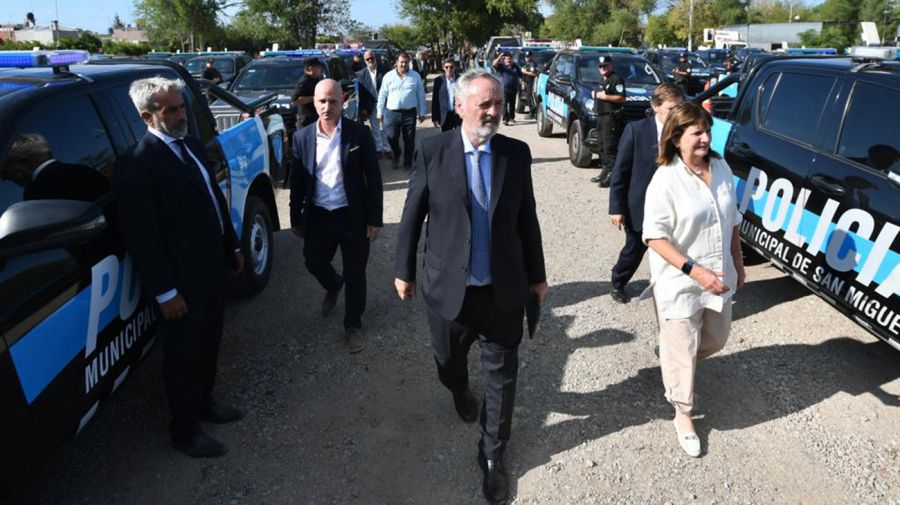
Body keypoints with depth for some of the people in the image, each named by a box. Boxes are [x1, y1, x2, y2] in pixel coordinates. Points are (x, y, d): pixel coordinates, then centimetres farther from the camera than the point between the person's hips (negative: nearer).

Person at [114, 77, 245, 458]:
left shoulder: (192, 145, 8)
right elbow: (142, 236, -20)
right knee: (183, 354, 10)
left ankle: (203, 402, 46)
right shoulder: (138, 165, -19)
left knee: (208, 343, 23)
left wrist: (232, 247, 15)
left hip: (212, 267, 8)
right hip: (182, 279, -8)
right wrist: (165, 292, -18)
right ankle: (185, 431, 29)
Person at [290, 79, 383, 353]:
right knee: (314, 263, 16)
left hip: (353, 216, -2)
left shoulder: (359, 133, -8)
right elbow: (297, 181, 6)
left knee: (355, 274, 8)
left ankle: (353, 325, 29)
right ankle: (333, 286, 52)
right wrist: (296, 218, 7)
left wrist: (375, 219, -8)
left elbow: (373, 178, -6)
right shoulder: (302, 136, -1)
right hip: (318, 216, 3)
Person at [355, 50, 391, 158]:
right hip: (371, 105, 1)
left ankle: (386, 148, 18)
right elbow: (360, 92, -2)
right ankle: (378, 149, 18)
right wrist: (363, 108, -6)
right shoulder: (361, 74, -1)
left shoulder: (383, 70, -3)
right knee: (375, 128, 9)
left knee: (384, 127, 8)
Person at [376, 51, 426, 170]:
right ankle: (396, 155, 31)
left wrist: (422, 113, 4)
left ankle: (408, 162, 20)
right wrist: (380, 112, 3)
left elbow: (421, 95, 6)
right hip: (392, 112, 0)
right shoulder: (388, 76, 3)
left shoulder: (415, 76, 4)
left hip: (409, 112, 0)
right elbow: (382, 95, 6)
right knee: (392, 138, 0)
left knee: (409, 140, 5)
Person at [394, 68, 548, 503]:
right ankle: (460, 392, 58)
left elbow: (527, 218, 4)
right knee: (449, 363, 22)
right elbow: (412, 216, -1)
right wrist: (404, 270, 3)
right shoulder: (432, 151, -8)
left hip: (504, 290, 1)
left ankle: (492, 455, 31)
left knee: (502, 375, 10)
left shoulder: (517, 152, -3)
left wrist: (536, 274, 9)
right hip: (449, 287, 0)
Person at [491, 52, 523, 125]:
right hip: (504, 88, -4)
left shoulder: (515, 67, 11)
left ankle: (512, 117, 30)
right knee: (504, 103, -12)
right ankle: (505, 119, -16)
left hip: (514, 88, 4)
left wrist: (522, 83, 3)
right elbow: (494, 64, -16)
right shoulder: (501, 66, 1)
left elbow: (520, 76, 14)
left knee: (512, 103, 14)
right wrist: (499, 57, -23)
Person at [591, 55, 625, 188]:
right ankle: (605, 170, 24)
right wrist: (596, 94, 17)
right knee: (602, 146, 15)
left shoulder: (616, 79, -9)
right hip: (601, 116, 10)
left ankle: (612, 174, -12)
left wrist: (605, 96, -20)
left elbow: (621, 98, -18)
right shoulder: (602, 80, 20)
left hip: (612, 116, -10)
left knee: (610, 147, -12)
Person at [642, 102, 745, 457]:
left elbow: (732, 222, 12)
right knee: (683, 350, 7)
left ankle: (670, 355, 51)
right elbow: (655, 237, -21)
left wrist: (737, 264, 16)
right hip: (680, 284, -6)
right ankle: (682, 415, 28)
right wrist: (694, 270, -27)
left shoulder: (721, 169, 1)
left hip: (719, 277, 6)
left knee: (715, 340, 22)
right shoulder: (665, 180, -18)